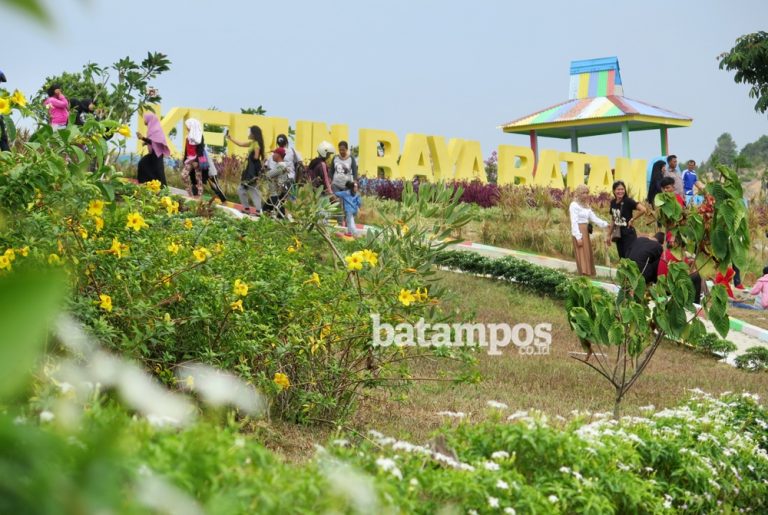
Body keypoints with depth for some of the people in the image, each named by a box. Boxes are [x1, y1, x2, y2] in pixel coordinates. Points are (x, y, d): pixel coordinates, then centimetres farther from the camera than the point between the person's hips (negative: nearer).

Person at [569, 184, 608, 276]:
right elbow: (574, 222, -13)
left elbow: (594, 218, 11)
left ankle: (589, 275, 9)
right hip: (579, 232, -8)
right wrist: (578, 237, -19)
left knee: (588, 255, 7)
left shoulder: (586, 206, 17)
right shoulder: (574, 205, -6)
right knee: (582, 256, -10)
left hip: (586, 232, 8)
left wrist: (605, 224, -3)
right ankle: (583, 275, -13)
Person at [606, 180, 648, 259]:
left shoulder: (628, 201, -11)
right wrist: (609, 235, 19)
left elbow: (643, 209, -24)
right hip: (618, 234, 6)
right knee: (622, 258, 10)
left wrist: (632, 219, -14)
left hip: (628, 234, -6)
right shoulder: (613, 203, 8)